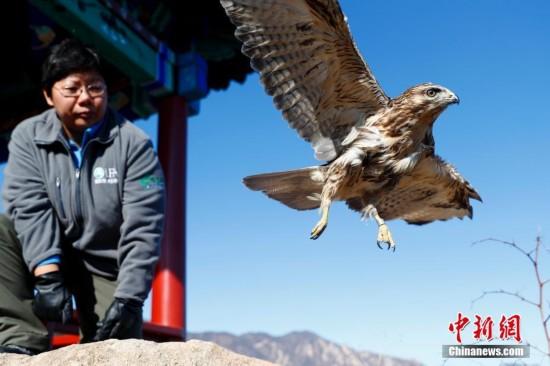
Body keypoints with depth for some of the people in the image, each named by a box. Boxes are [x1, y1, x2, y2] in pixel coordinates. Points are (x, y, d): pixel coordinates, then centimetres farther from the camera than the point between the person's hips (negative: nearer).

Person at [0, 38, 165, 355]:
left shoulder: (133, 144, -15)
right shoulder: (28, 137, -7)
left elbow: (142, 229, -21)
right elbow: (30, 208, -20)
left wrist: (127, 299, -30)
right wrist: (48, 276, -34)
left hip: (108, 268, -1)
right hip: (48, 255, 2)